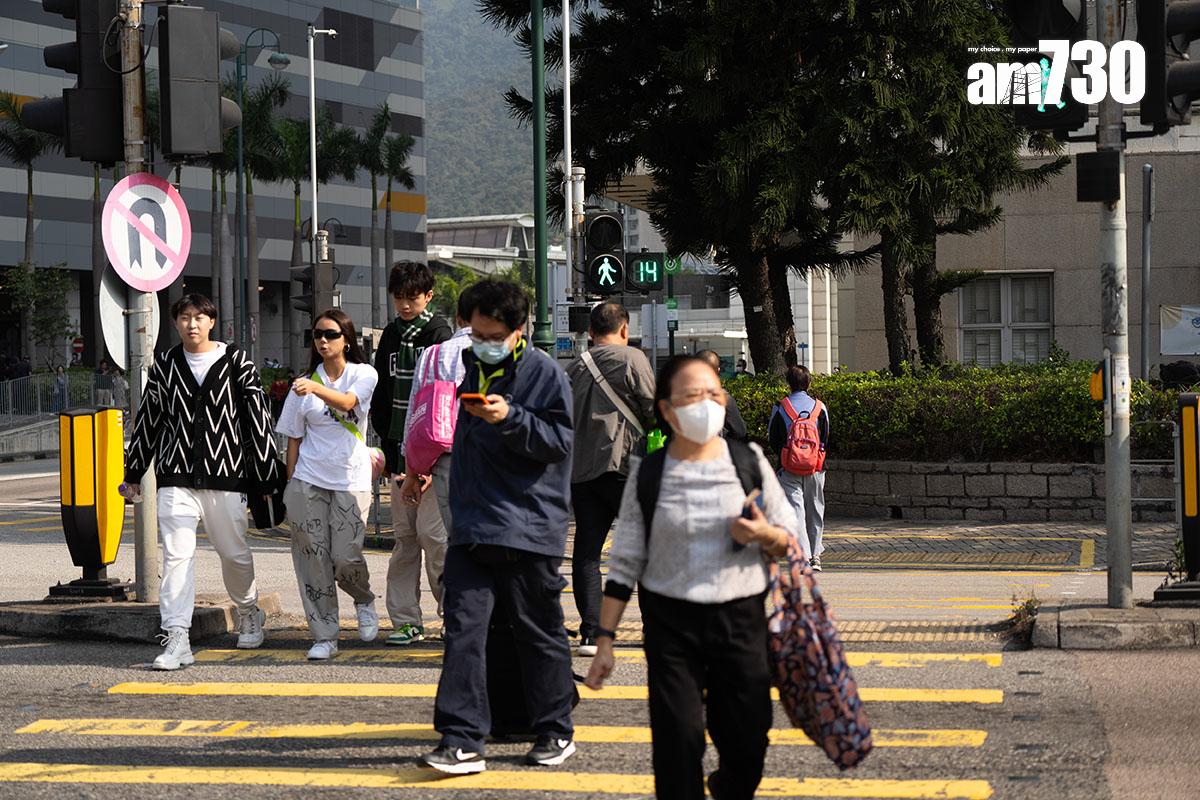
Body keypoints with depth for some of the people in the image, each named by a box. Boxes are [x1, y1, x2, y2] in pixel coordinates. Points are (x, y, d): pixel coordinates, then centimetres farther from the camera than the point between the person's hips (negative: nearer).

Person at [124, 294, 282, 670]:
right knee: (177, 554, -10)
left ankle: (249, 612, 38)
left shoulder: (237, 363, 1)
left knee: (234, 553, 10)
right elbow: (147, 421, 16)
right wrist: (133, 473, 18)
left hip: (225, 476, -1)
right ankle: (177, 639, -11)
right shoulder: (164, 365, 8)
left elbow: (258, 420, 1)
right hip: (176, 479, 1)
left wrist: (267, 476, -1)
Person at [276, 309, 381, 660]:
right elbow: (294, 438, 12)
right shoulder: (305, 382, 9)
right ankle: (324, 636, 4)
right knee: (313, 556, -3)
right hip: (308, 479, 2)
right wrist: (290, 484, 5)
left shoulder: (364, 374, 2)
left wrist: (316, 389, -39)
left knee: (346, 557, -9)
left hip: (351, 480, -2)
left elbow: (347, 402, -21)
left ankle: (364, 601, 25)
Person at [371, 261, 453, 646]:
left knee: (432, 532, -9)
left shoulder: (439, 335, -4)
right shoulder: (391, 336, 15)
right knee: (404, 535, 6)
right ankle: (406, 621, 9)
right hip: (400, 449, 6)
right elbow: (382, 397, 16)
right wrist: (390, 449, 5)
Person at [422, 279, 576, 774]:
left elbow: (559, 440, -13)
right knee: (464, 626, -5)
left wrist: (511, 418, -24)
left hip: (528, 526, -5)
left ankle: (554, 732, 20)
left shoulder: (545, 374, -5)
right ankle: (461, 739, -7)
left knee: (539, 632, 6)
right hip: (471, 524, 5)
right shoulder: (472, 368, 15)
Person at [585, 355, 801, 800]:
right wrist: (605, 639, -1)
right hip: (671, 622, -1)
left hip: (741, 618, 1)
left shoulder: (749, 462, 3)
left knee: (748, 744, 3)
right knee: (677, 741, -9)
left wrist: (766, 536, -14)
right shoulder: (648, 475, 0)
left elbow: (791, 540, 10)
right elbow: (624, 563, 3)